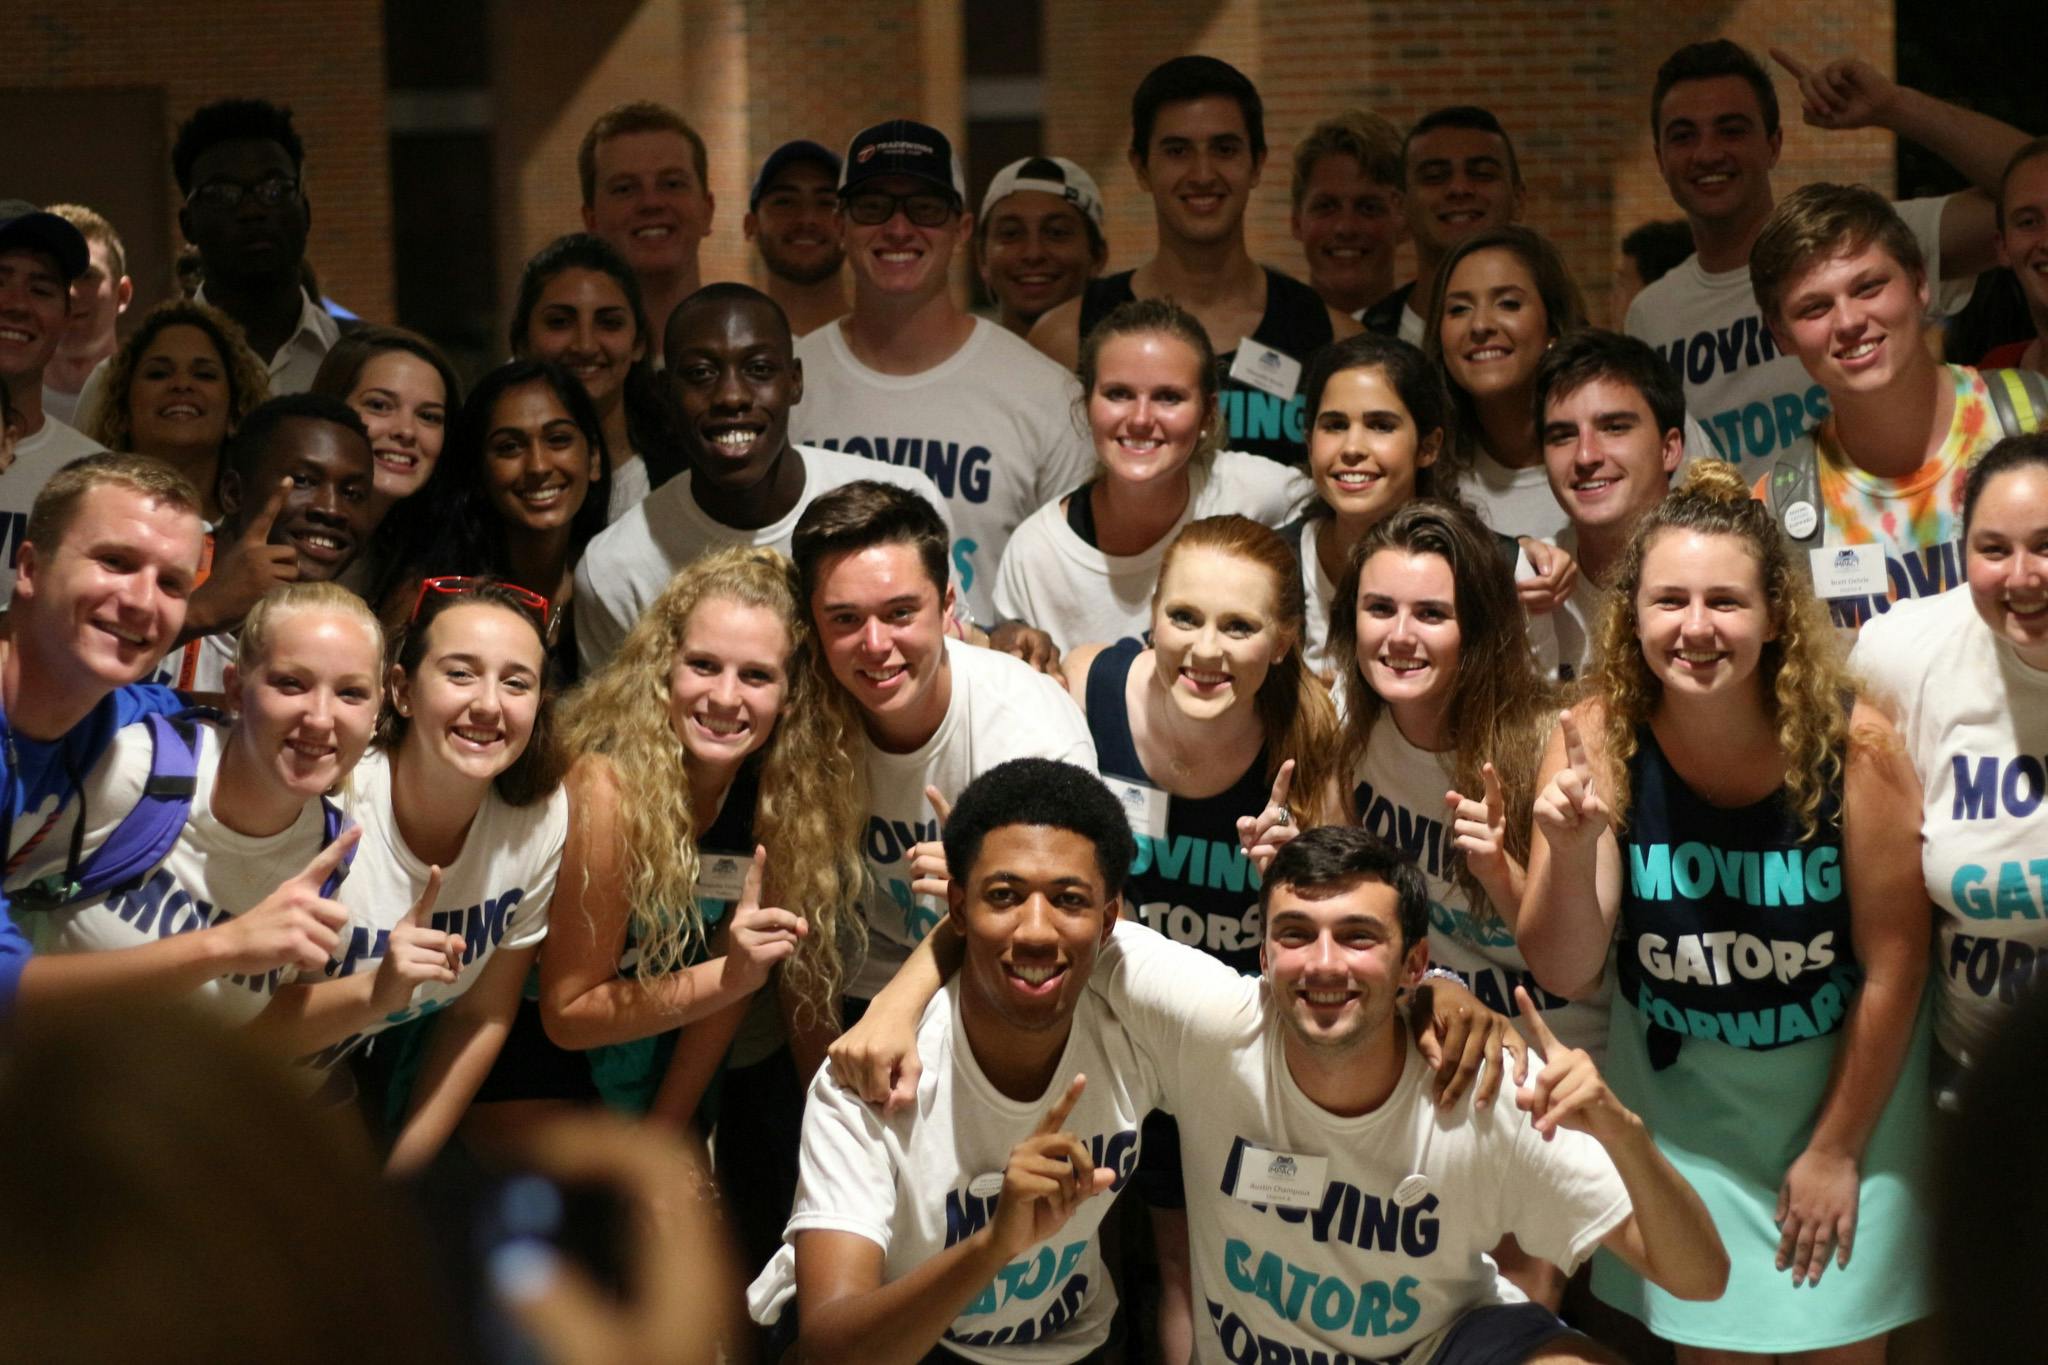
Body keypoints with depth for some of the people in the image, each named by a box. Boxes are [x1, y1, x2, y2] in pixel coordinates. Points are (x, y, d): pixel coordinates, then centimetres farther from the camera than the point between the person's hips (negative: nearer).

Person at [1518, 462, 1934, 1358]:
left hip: (1843, 1080, -1)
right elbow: (1565, 974, -15)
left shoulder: (1853, 744, -21)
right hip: (1678, 1094, 1)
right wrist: (1571, 851, -35)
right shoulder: (1599, 739, -16)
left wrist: (1836, 1150, -6)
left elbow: (1893, 964, -12)